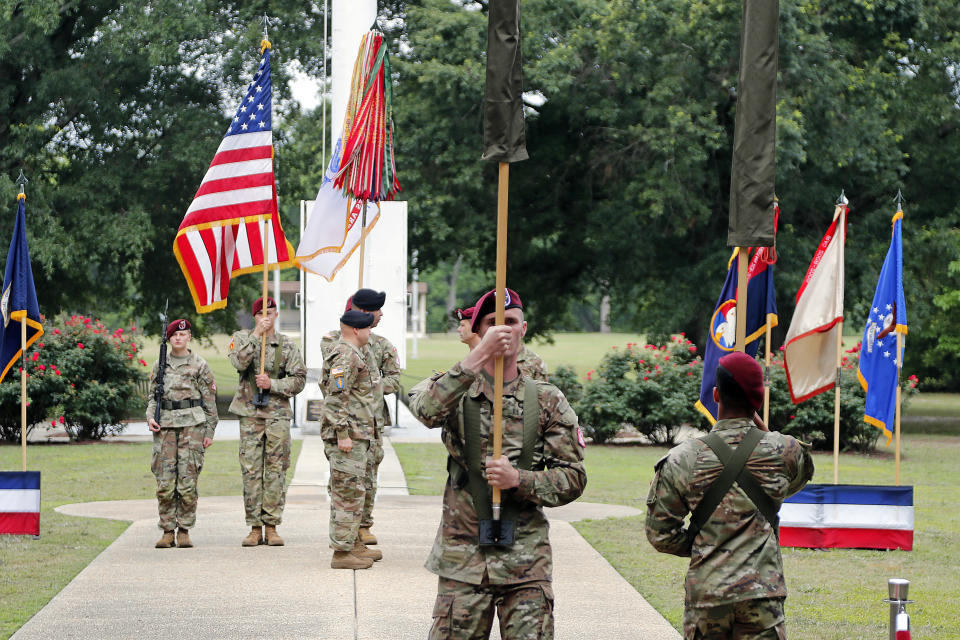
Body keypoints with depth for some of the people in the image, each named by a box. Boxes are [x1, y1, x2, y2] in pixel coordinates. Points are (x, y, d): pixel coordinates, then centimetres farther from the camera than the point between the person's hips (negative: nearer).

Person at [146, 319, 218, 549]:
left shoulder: (200, 365, 4)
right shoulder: (160, 365, 12)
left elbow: (210, 401, 6)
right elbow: (153, 395, 17)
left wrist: (209, 432, 1)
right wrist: (150, 417, -2)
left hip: (192, 425, -2)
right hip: (165, 426, 2)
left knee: (188, 482, -6)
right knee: (164, 482, -2)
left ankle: (184, 531, 2)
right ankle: (167, 532, 5)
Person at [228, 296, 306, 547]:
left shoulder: (287, 345, 6)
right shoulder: (242, 338, 6)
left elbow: (299, 380, 2)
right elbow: (239, 362, -14)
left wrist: (272, 384, -12)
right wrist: (256, 334, -19)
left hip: (278, 414, 0)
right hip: (250, 414, 0)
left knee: (276, 471, 0)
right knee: (251, 471, 0)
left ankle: (272, 526, 5)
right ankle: (255, 528, 4)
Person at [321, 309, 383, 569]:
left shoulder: (357, 354, 15)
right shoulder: (345, 357, -17)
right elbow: (336, 398, -22)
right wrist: (343, 433, -23)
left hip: (358, 435, 11)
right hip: (348, 436, -11)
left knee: (354, 492, 18)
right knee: (348, 492, -8)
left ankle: (354, 543, 27)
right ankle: (342, 552, -6)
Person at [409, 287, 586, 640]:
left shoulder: (547, 400, 5)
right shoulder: (457, 389, 2)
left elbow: (573, 478, 4)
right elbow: (428, 411, -23)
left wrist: (518, 479, -14)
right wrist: (480, 354, -30)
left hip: (526, 562, 1)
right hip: (462, 558, -1)